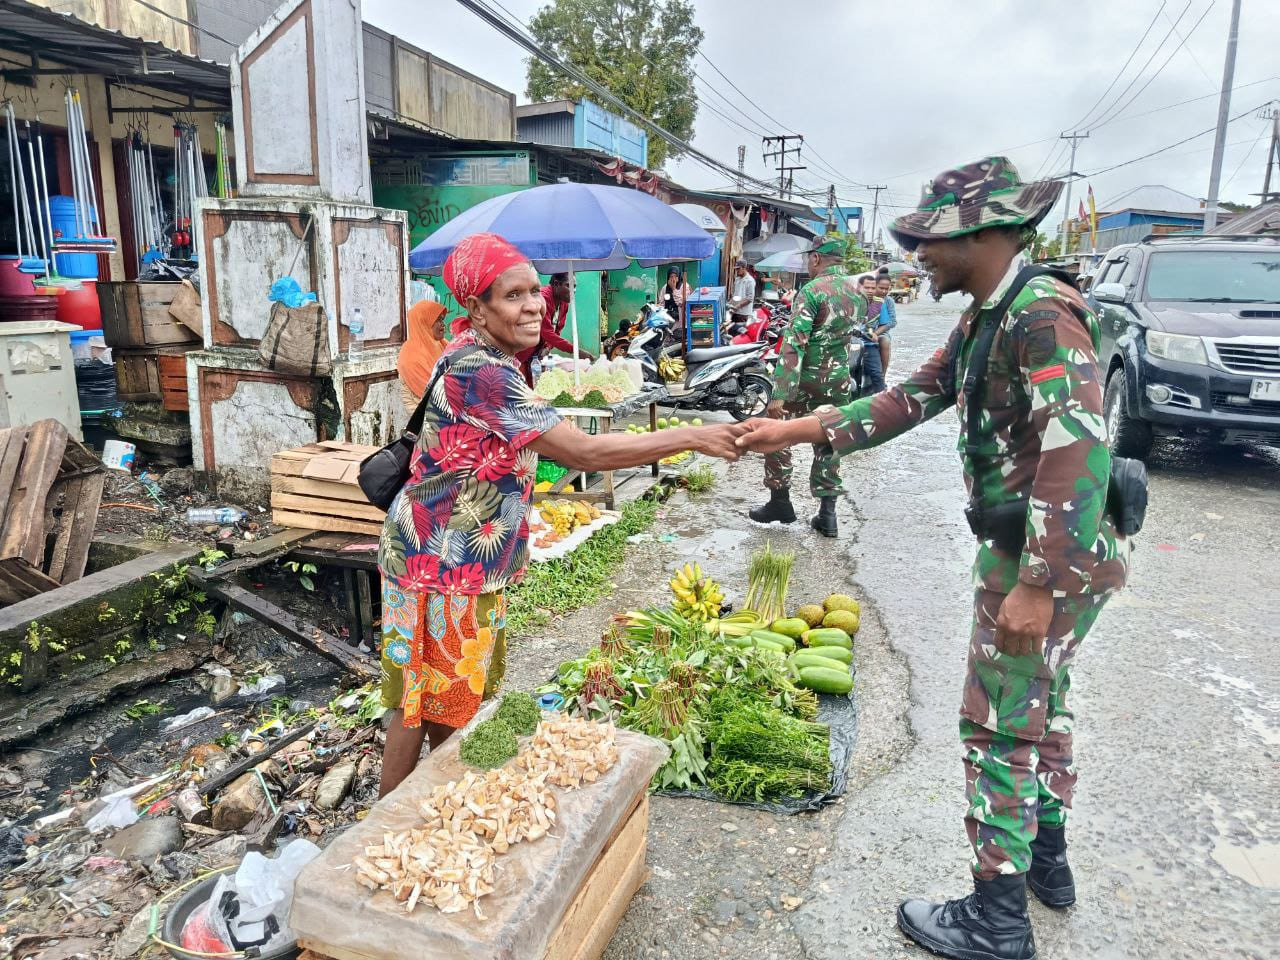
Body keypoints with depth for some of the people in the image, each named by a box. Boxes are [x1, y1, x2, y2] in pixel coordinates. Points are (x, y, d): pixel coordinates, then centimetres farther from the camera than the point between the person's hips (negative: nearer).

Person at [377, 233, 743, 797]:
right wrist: (693, 438, -23)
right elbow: (584, 453, -28)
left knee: (446, 698, 20)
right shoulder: (481, 372, -26)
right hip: (441, 558, -9)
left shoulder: (484, 359, 7)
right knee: (431, 703, 6)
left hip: (470, 555, 10)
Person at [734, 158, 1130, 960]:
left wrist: (1038, 587, -29)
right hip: (1028, 547, 10)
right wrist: (795, 431, 6)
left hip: (1054, 557, -10)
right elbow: (908, 401, 11)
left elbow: (1080, 456, -29)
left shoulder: (1043, 316, -23)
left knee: (1001, 724, 1)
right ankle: (1047, 858, 42)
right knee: (1041, 701, 22)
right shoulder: (983, 322, 9)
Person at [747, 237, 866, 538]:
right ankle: (827, 514, 13)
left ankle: (779, 502, 13)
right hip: (839, 382, 6)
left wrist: (779, 394, -22)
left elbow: (794, 344, -20)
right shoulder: (858, 291, 7)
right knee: (828, 444, 13)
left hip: (806, 380, -6)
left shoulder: (813, 291, -15)